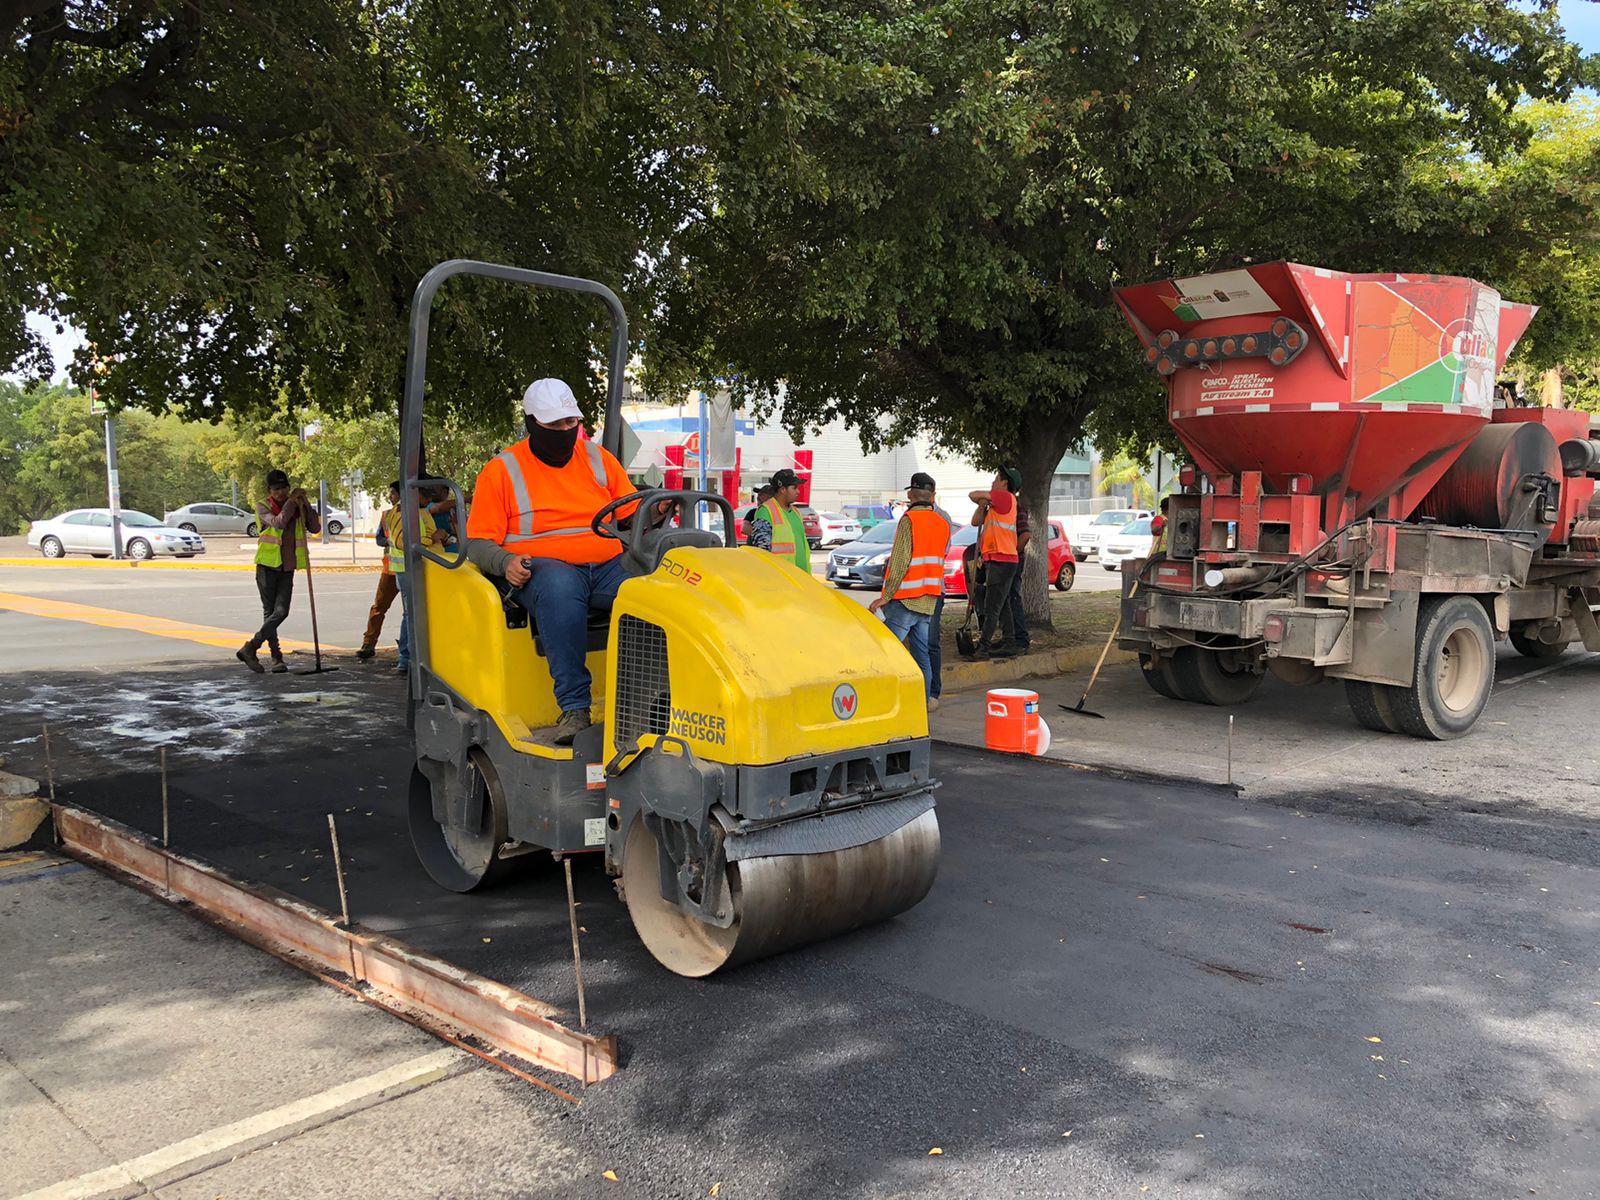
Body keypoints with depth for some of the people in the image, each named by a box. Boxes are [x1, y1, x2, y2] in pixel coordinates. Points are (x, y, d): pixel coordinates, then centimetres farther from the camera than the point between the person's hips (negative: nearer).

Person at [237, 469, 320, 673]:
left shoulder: (298, 508, 9)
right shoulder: (263, 507, -3)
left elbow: (315, 528, 2)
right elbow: (278, 522, -22)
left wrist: (306, 505, -7)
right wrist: (292, 501, -16)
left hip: (287, 568, 3)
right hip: (267, 566, -3)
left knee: (281, 612, -8)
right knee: (270, 612, 1)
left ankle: (250, 648, 2)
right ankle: (276, 657, 4)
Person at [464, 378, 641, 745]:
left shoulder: (598, 458, 18)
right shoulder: (501, 471, 9)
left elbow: (633, 515, 20)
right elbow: (478, 542, 6)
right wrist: (506, 563, -15)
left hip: (609, 565, 3)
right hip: (542, 567, -3)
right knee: (560, 590, -40)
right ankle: (574, 708, -38)